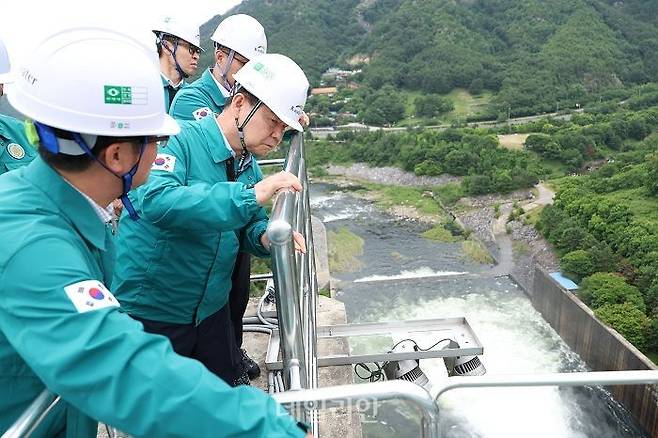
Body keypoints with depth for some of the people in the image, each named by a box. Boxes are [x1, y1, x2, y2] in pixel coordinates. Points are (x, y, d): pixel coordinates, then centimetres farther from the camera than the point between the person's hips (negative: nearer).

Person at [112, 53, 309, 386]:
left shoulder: (249, 167, 3)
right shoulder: (180, 140, -21)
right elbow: (155, 200, -39)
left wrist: (265, 237, -15)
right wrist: (250, 195, -42)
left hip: (211, 309, 7)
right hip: (149, 312, -6)